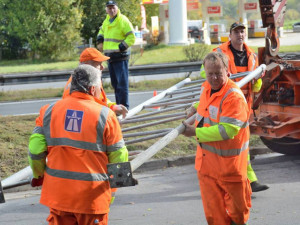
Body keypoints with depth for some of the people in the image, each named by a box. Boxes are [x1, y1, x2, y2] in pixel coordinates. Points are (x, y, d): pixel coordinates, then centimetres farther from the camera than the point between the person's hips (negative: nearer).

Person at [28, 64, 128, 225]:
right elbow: (118, 156, -4)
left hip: (57, 191, 3)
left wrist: (38, 175, 18)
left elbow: (35, 149, 0)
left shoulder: (49, 111, 1)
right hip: (92, 195, -3)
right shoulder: (105, 115, -7)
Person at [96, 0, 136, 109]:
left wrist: (121, 47, -17)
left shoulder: (123, 21, -10)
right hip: (110, 56, 8)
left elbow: (131, 38, -12)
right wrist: (100, 41, 16)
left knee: (122, 83, -9)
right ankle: (118, 105, 21)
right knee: (115, 83, 13)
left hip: (120, 57, -8)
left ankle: (124, 106, -6)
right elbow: (102, 31, 33)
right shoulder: (107, 21, 13)